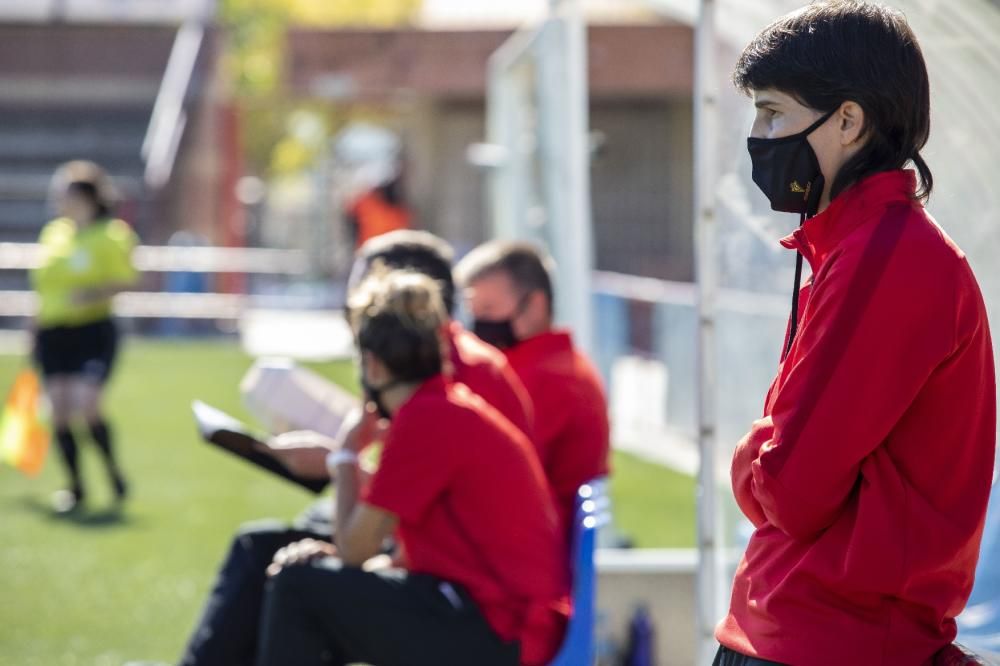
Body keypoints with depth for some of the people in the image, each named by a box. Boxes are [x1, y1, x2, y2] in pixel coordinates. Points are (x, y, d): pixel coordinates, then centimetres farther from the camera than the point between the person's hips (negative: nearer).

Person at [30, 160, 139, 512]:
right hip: (53, 334, 5)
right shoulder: (53, 233, 13)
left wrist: (94, 293, -24)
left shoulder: (109, 236, -5)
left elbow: (125, 281, -7)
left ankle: (113, 470, 5)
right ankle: (75, 486, 12)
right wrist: (36, 328, 20)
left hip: (93, 329, -5)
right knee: (59, 411, 0)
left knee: (87, 405, -18)